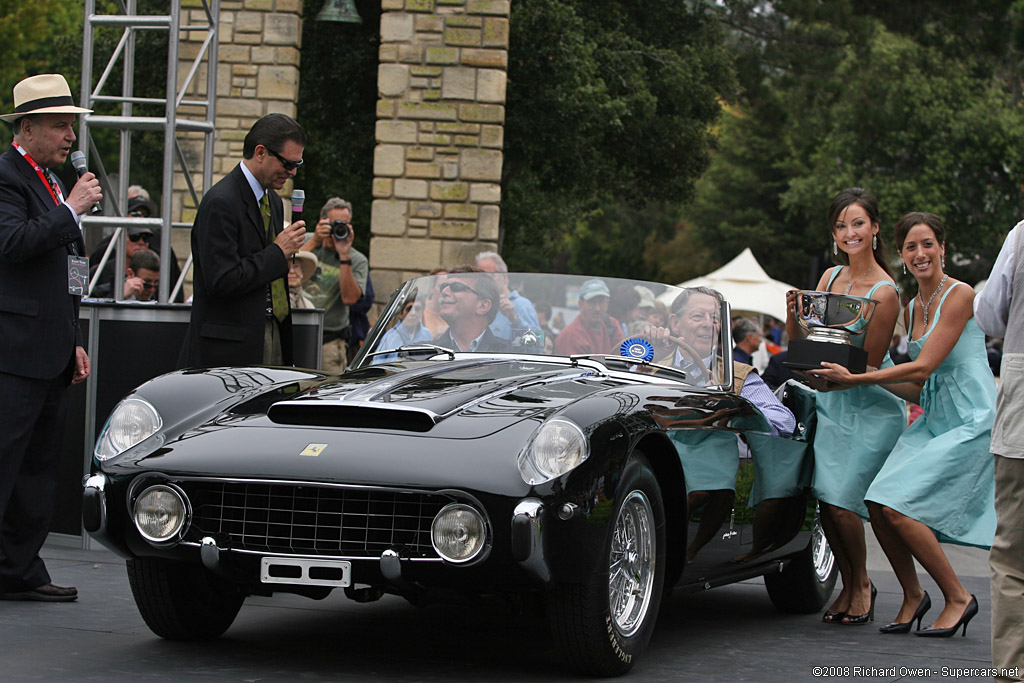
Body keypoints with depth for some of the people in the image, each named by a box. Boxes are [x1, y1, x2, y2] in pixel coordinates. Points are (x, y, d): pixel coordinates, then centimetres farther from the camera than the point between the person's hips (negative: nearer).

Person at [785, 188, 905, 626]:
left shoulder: (884, 292, -16)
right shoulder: (831, 277, 5)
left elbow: (871, 364, -14)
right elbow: (801, 343, 6)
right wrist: (793, 314, -12)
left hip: (872, 409, -6)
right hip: (832, 406, 6)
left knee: (842, 500, -13)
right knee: (825, 499, 1)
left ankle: (862, 585, 8)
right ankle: (848, 588, 18)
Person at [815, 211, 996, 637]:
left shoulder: (960, 296, -11)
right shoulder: (912, 310, 14)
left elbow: (924, 367, -16)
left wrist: (854, 378, -15)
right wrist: (860, 377, 7)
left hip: (971, 422, -8)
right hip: (933, 421, 8)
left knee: (899, 507, -18)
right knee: (877, 504, -8)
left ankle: (958, 598, -3)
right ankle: (912, 596, 9)